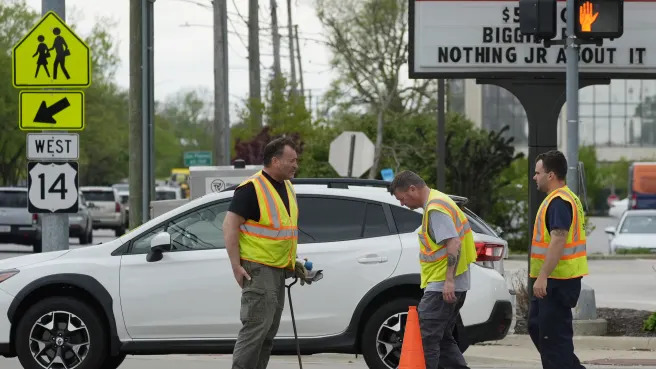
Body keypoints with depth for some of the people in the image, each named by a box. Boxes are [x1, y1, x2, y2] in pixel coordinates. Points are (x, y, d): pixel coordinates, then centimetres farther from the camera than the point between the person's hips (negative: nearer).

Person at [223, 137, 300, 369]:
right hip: (258, 269, -9)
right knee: (256, 325, -15)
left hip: (279, 269, 9)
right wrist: (236, 265, -19)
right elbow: (230, 226, -16)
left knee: (269, 332, 10)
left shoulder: (287, 189, 14)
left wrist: (293, 262, 19)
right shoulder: (251, 189, -14)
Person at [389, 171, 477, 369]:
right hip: (449, 285, 11)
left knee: (426, 338, -11)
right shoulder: (437, 202, 18)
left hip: (442, 286, -11)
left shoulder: (436, 208, -15)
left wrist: (449, 280, -28)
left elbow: (454, 243, -24)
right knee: (442, 338, 14)